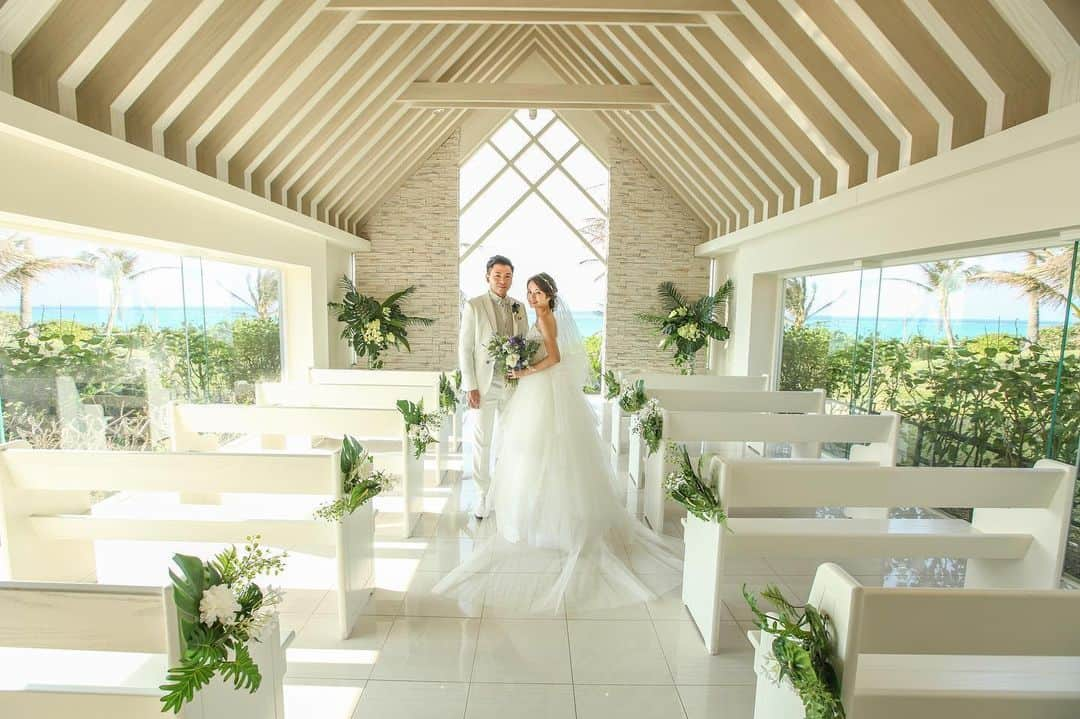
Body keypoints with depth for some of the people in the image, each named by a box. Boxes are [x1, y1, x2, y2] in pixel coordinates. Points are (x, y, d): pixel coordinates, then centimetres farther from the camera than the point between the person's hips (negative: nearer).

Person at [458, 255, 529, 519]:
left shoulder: (519, 307, 7)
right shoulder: (473, 306, -5)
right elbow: (464, 348, -6)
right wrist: (470, 386, -11)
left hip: (513, 385, 4)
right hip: (484, 385, -3)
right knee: (482, 441, 6)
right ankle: (482, 493, 21)